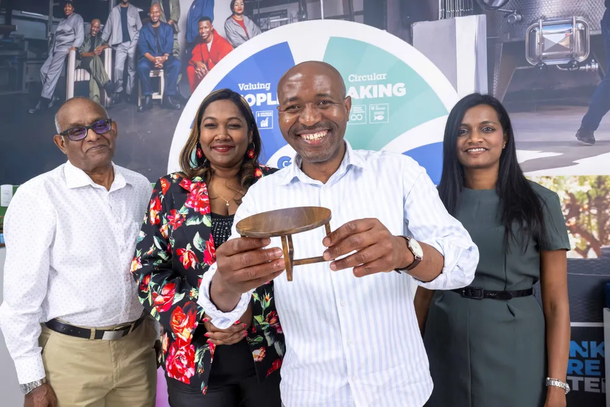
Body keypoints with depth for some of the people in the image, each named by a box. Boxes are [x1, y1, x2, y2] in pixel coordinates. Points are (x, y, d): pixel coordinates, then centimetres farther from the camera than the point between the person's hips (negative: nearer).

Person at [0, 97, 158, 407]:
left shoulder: (141, 188, 2)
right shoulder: (37, 196, -11)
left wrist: (160, 333, 13)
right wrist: (33, 380, -9)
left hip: (138, 347, 4)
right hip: (71, 354, -4)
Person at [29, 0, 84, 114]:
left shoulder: (77, 18, 3)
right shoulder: (62, 21, 26)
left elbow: (80, 35, -9)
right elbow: (56, 36, 23)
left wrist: (73, 47, -23)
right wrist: (51, 50, 13)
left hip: (66, 49, -8)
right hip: (56, 49, 8)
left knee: (52, 73, -18)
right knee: (44, 70, -5)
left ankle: (43, 101, -22)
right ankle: (50, 97, -4)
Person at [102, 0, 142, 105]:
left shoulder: (134, 9, 9)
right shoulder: (114, 10, 9)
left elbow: (139, 26, 4)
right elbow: (108, 27, 8)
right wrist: (102, 41, 3)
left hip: (133, 42, 0)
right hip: (120, 44, 0)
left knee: (132, 69, 5)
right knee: (118, 68, -12)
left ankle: (129, 92, 13)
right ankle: (117, 92, -5)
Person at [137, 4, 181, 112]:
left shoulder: (167, 28, 10)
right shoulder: (144, 29, 8)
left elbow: (169, 45, -2)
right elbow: (142, 47, -3)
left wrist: (164, 58, -24)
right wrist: (153, 59, -23)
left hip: (164, 57, 1)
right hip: (149, 58, -1)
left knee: (176, 63, -32)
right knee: (142, 66, -35)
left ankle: (168, 96, -30)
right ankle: (148, 98, -27)